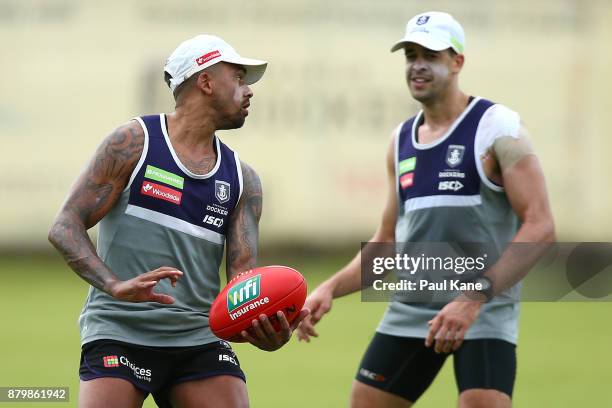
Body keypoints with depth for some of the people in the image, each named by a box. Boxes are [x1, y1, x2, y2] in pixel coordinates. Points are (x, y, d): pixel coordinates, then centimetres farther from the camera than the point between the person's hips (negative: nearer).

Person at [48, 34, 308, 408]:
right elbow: (65, 227, -7)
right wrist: (117, 287, -24)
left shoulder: (243, 180, 11)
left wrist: (265, 323, -20)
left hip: (200, 339, 4)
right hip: (120, 332, -4)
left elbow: (243, 272, 4)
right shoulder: (134, 143, -2)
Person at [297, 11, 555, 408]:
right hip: (409, 312, 6)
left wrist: (475, 298, -24)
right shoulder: (402, 139, 13)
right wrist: (329, 289, 6)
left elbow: (540, 227, -15)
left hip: (483, 313, -6)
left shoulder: (497, 128, -7)